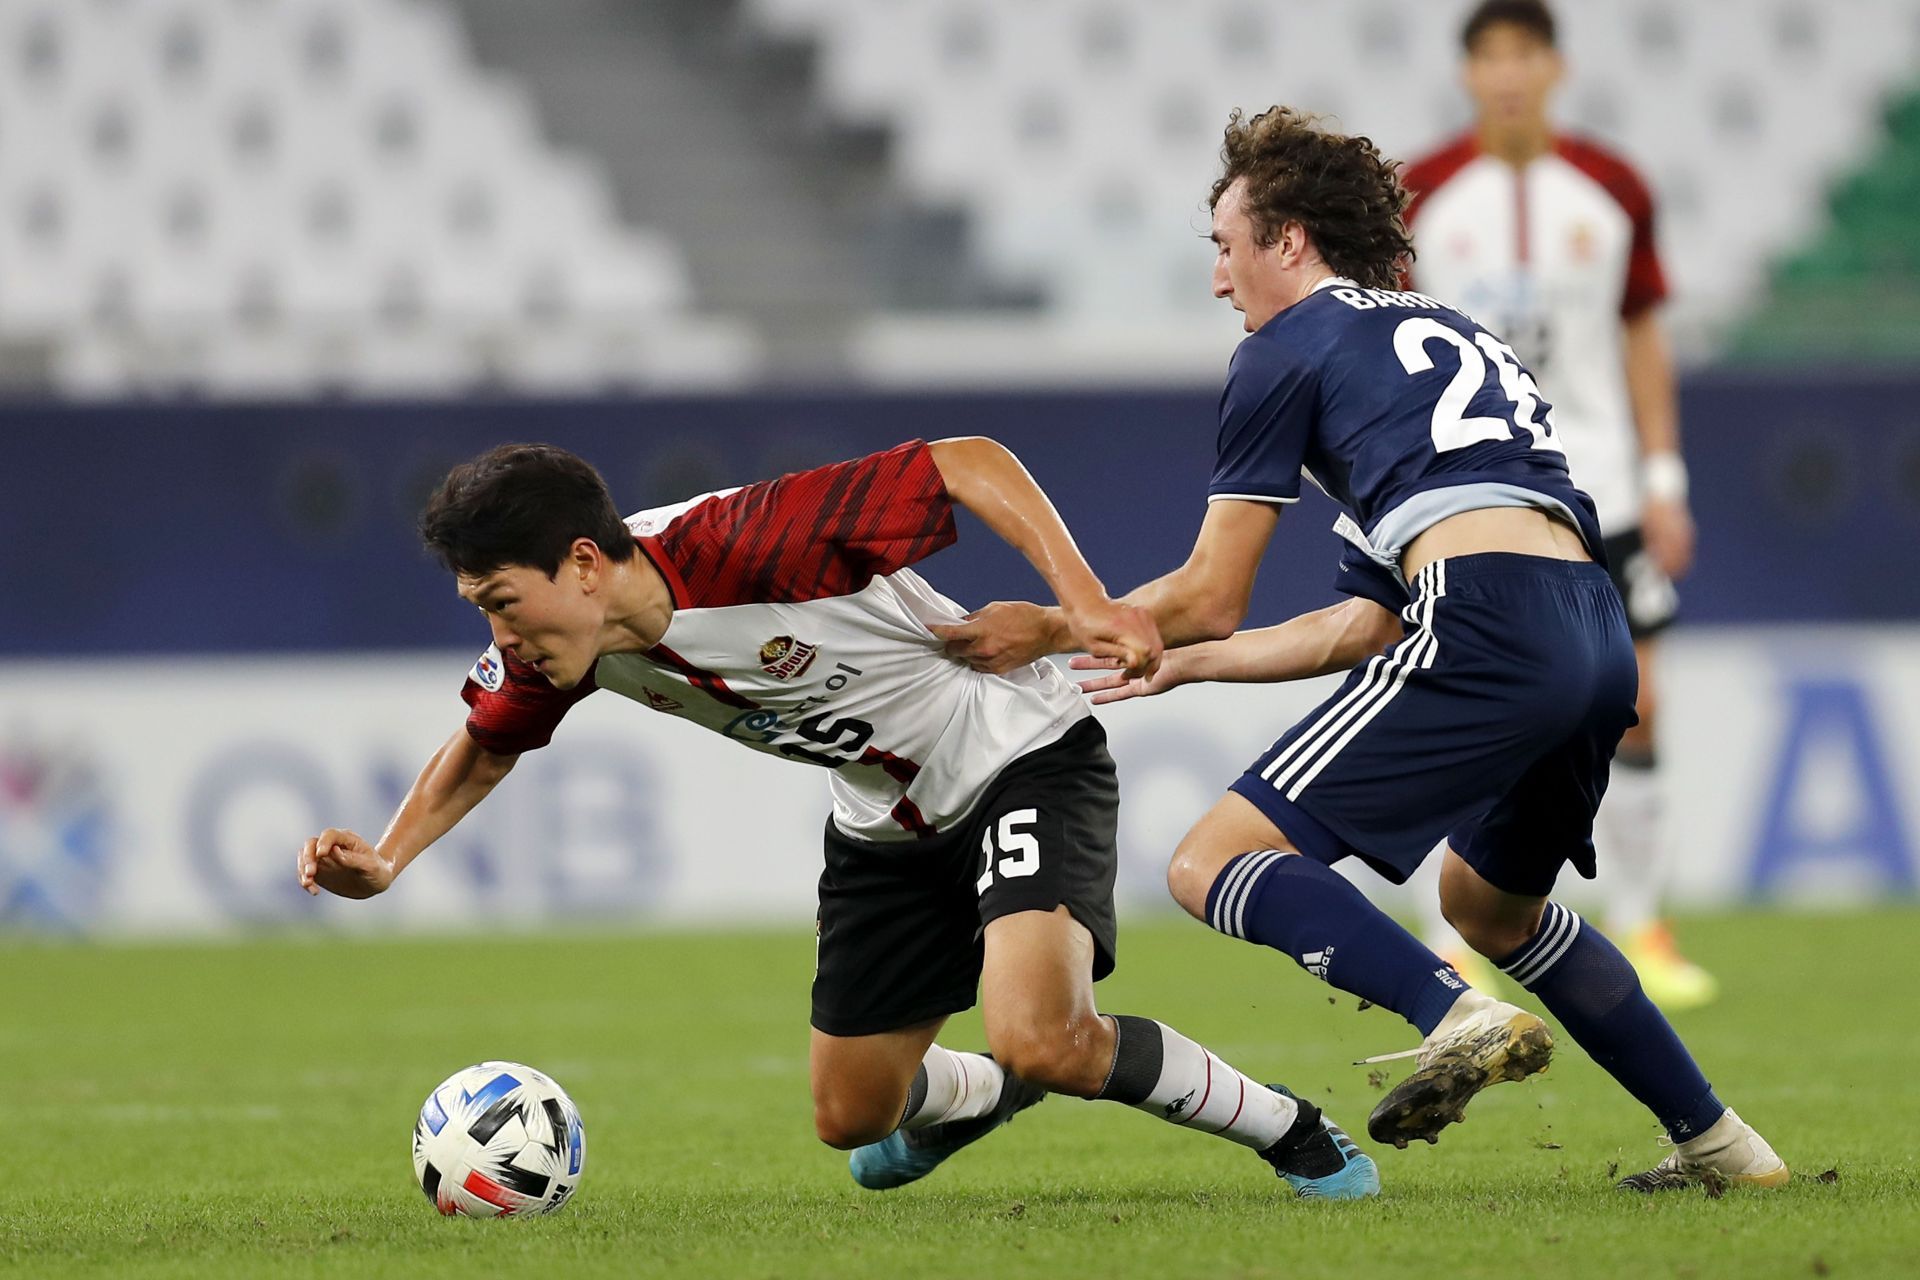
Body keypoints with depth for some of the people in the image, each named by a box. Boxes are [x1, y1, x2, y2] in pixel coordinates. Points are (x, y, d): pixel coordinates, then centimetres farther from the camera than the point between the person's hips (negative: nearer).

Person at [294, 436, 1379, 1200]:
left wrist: (1085, 602, -37)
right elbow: (487, 744, 9)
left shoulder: (742, 545, -34)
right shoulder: (554, 650, -13)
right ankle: (970, 1099, 49)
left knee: (1042, 1040, -28)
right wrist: (386, 859, -7)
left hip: (1022, 755, -7)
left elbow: (969, 463, -29)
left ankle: (1291, 1131, -5)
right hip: (886, 821, 8)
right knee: (850, 1115, 13)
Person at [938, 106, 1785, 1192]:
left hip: (1488, 630, -8)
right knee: (1488, 900, 32)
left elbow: (1209, 597, 10)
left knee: (1215, 866, -8)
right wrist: (1180, 662, 41)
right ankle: (1719, 1143, 30)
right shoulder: (1449, 334, 33)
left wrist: (1050, 632, 25)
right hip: (1599, 635, 9)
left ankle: (1459, 1017, -29)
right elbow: (1374, 622, 32)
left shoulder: (1289, 349, 10)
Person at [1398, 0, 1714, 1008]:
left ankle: (1638, 933, 10)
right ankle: (1455, 950, 3)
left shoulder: (1612, 191, 4)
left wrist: (1663, 481, 5)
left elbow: (1643, 340, 10)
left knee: (1632, 703, -3)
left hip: (1596, 488, 2)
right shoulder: (1419, 197, -1)